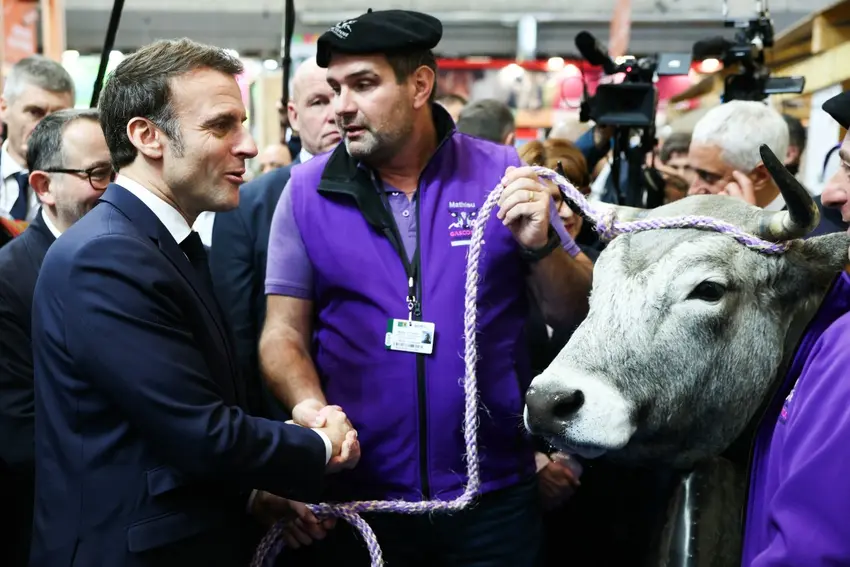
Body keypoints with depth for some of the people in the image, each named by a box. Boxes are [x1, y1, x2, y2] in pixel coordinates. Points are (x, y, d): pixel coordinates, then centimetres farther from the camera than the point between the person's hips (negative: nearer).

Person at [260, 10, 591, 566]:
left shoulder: (501, 172, -3)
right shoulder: (308, 189, -1)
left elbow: (579, 315, 1)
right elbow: (283, 331, 0)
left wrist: (540, 246, -17)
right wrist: (308, 404, -18)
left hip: (492, 493, 0)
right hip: (352, 492, 1)